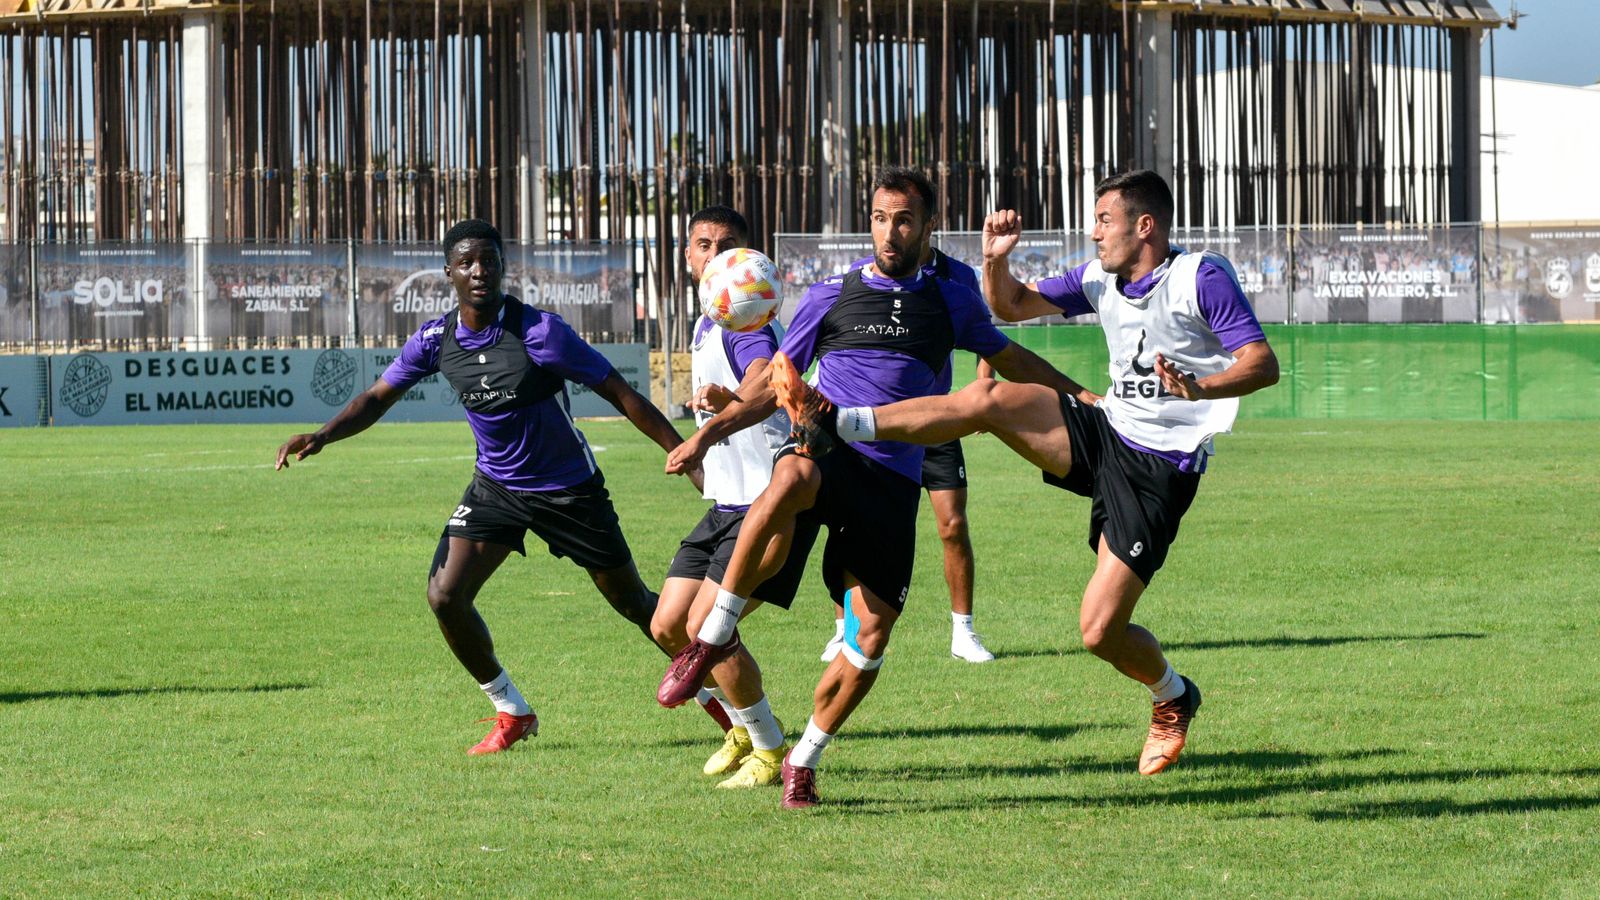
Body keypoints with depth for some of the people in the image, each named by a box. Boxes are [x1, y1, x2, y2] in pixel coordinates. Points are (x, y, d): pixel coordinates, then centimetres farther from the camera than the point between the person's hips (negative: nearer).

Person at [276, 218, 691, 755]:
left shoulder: (538, 332, -22)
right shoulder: (436, 340, -8)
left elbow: (620, 394, -19)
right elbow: (378, 397, 3)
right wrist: (321, 436, -14)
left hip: (568, 487, -4)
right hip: (495, 486, 4)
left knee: (634, 605, 4)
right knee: (445, 595, -12)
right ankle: (511, 714, 7)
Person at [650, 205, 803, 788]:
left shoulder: (746, 323, -15)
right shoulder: (705, 326, 16)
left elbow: (767, 389, -36)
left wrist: (707, 433, -52)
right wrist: (718, 399, -2)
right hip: (727, 501, 10)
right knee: (668, 625, 7)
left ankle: (772, 751, 0)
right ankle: (744, 727, 27)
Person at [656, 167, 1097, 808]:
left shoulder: (951, 303, 15)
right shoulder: (830, 296, 11)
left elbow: (1012, 360, 29)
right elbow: (778, 381, 16)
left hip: (893, 480, 2)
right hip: (825, 449, -2)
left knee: (871, 631, -8)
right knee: (789, 478, -41)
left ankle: (804, 760, 14)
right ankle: (714, 635, -31)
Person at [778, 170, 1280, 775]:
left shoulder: (1202, 278, -13)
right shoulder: (1100, 278, 8)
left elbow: (1263, 364, -20)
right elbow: (1011, 307, 18)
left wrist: (1199, 389, -39)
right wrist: (995, 259, -4)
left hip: (1159, 470, -6)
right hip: (1103, 430, 6)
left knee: (1099, 630, -10)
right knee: (987, 398, -16)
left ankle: (1173, 700, 20)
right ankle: (838, 426, -17)